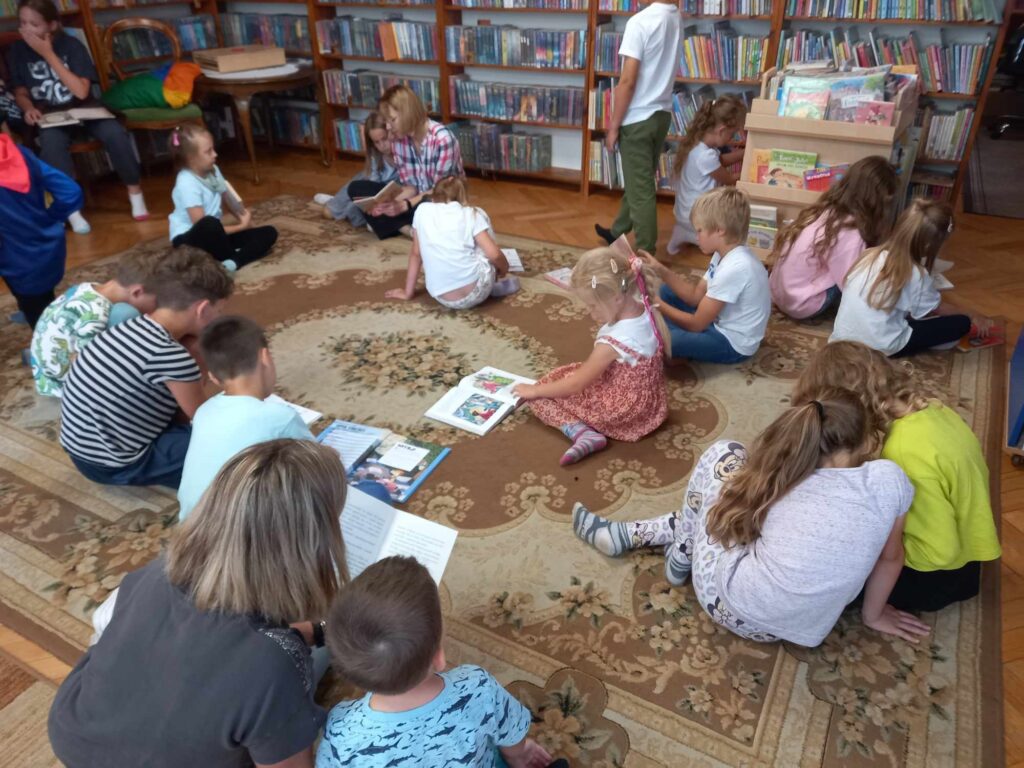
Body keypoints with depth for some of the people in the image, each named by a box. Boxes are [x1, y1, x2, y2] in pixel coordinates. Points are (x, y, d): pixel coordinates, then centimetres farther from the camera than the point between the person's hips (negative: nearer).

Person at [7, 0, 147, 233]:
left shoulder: (71, 45, -7)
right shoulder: (18, 51, -1)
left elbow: (81, 91, -17)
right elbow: (20, 92, 8)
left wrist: (48, 54, -18)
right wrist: (29, 108, -16)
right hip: (48, 116, 0)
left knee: (114, 132, -31)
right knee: (51, 141, -35)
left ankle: (134, 192, -13)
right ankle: (70, 207, -28)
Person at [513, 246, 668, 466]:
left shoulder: (614, 341, -33)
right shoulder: (649, 311, -11)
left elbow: (576, 385, -21)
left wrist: (534, 390, -7)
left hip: (621, 412, -8)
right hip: (649, 402, 9)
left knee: (540, 394, -3)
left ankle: (583, 433, -17)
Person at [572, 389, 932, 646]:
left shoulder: (785, 476, -7)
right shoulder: (889, 479, -9)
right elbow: (890, 559, 5)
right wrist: (874, 614, 23)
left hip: (732, 604, -2)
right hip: (799, 627, 3)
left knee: (726, 455, 7)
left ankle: (682, 555, 24)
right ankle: (626, 533, 27)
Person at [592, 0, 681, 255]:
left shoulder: (640, 22, -19)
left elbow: (628, 81, -19)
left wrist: (614, 125, -14)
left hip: (638, 119, -8)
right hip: (662, 114, 8)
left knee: (641, 189, -1)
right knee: (638, 181, 21)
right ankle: (618, 233, 40)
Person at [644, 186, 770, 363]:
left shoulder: (733, 269, -30)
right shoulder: (726, 254, -1)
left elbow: (696, 324, -24)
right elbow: (695, 296, 6)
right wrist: (660, 270, -4)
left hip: (732, 343, -10)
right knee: (667, 291, 14)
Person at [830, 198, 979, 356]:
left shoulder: (870, 255, 1)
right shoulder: (915, 275, -13)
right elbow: (938, 309, 6)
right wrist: (972, 319, 24)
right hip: (879, 347, -6)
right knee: (961, 323, 2)